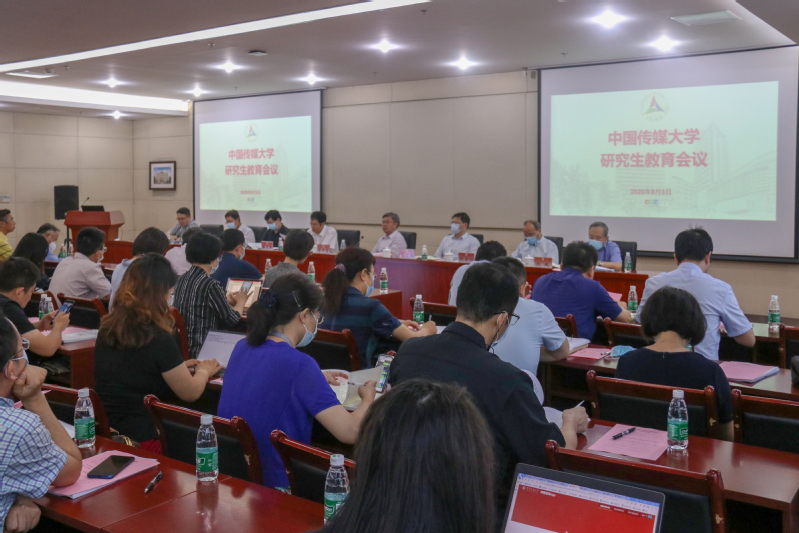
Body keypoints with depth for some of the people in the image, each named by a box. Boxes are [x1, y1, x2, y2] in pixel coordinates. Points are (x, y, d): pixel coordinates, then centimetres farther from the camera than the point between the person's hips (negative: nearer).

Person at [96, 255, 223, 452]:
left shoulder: (107, 329, 0)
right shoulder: (159, 340, -20)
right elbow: (191, 393, -8)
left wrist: (177, 367, 23)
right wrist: (203, 371, 12)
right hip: (142, 438, -7)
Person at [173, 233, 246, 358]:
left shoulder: (182, 279, 4)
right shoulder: (210, 285, -20)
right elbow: (232, 319, -11)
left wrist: (226, 301, 18)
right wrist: (241, 301, 8)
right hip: (201, 351, -8)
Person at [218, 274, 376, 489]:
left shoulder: (242, 347, 2)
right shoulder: (300, 364, -22)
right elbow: (349, 433, -21)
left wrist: (317, 378, 23)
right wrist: (368, 398, -1)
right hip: (274, 483, -8)